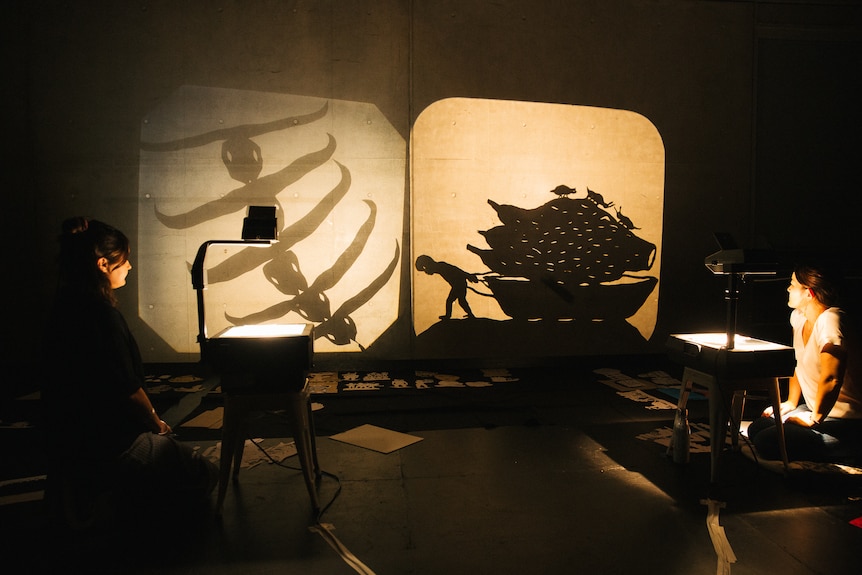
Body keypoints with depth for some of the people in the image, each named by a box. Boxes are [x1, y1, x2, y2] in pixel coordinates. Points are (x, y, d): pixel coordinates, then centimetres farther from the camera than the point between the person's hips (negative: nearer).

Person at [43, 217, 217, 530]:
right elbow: (128, 389, -21)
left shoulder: (67, 307, 3)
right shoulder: (103, 316, -25)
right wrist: (156, 422, -2)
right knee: (204, 474, 2)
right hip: (109, 443, -9)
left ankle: (86, 488, 19)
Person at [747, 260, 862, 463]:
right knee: (755, 429, 6)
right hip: (816, 410, 9)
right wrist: (790, 403, 15)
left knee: (767, 442, -21)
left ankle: (845, 455, -3)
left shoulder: (830, 320, -24)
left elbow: (831, 380, -31)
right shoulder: (798, 317, 5)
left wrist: (814, 419, -19)